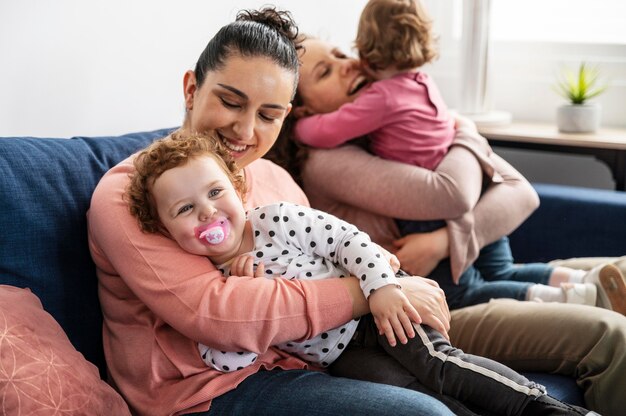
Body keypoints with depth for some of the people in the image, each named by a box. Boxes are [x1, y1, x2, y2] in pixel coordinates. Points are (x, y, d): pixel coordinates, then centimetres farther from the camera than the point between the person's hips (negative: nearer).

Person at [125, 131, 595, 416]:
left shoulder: (277, 219, -16)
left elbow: (346, 238, -13)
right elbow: (226, 361, -12)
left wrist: (382, 286, -26)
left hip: (377, 301, -3)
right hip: (335, 357, 3)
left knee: (435, 364, -21)